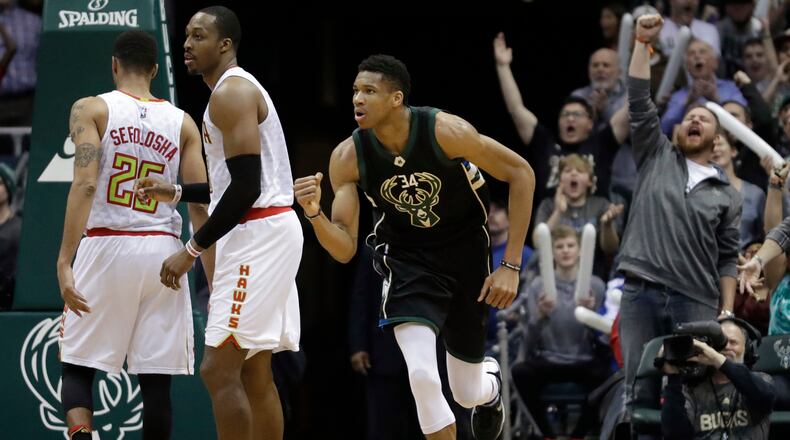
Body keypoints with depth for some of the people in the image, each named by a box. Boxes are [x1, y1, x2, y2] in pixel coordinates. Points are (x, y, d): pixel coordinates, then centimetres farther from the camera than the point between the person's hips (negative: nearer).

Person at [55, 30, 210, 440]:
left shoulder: (91, 109, 1)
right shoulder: (182, 122, 9)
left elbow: (85, 183, -13)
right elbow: (200, 205, 3)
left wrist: (64, 261, -18)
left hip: (107, 247, -2)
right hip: (162, 252, 2)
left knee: (77, 368, 8)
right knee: (156, 381, 4)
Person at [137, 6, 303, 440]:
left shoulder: (230, 92, -13)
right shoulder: (240, 89, 19)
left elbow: (246, 188, -21)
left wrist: (192, 250, -17)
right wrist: (176, 193, 19)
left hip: (259, 236, -11)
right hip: (266, 234, 11)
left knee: (219, 369, -12)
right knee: (255, 375, 12)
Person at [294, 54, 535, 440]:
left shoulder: (445, 131, -25)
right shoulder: (347, 158, -18)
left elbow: (521, 173, -14)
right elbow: (345, 249, -12)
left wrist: (511, 265, -15)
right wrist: (314, 214, -34)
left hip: (464, 253, 0)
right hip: (406, 260, 0)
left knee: (468, 393, 11)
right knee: (421, 375, -24)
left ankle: (490, 381, 51)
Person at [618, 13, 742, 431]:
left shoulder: (726, 194, 14)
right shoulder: (657, 157, 14)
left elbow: (727, 259, 11)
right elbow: (639, 102, 5)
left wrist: (728, 312, 0)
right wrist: (643, 43, -1)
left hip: (697, 302, 0)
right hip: (640, 293, 0)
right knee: (639, 392, -3)